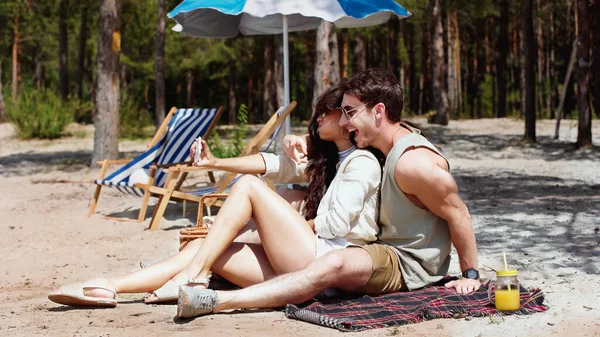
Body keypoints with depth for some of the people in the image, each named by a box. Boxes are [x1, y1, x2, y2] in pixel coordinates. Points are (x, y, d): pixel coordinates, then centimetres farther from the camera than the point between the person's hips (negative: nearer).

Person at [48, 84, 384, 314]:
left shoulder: (363, 162, -1)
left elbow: (338, 222, -13)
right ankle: (108, 287, -14)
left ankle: (193, 278, -16)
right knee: (201, 247, -3)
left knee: (249, 186, -12)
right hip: (301, 265, 9)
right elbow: (275, 164, 19)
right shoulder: (326, 161, 28)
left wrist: (294, 226, 4)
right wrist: (216, 162, 9)